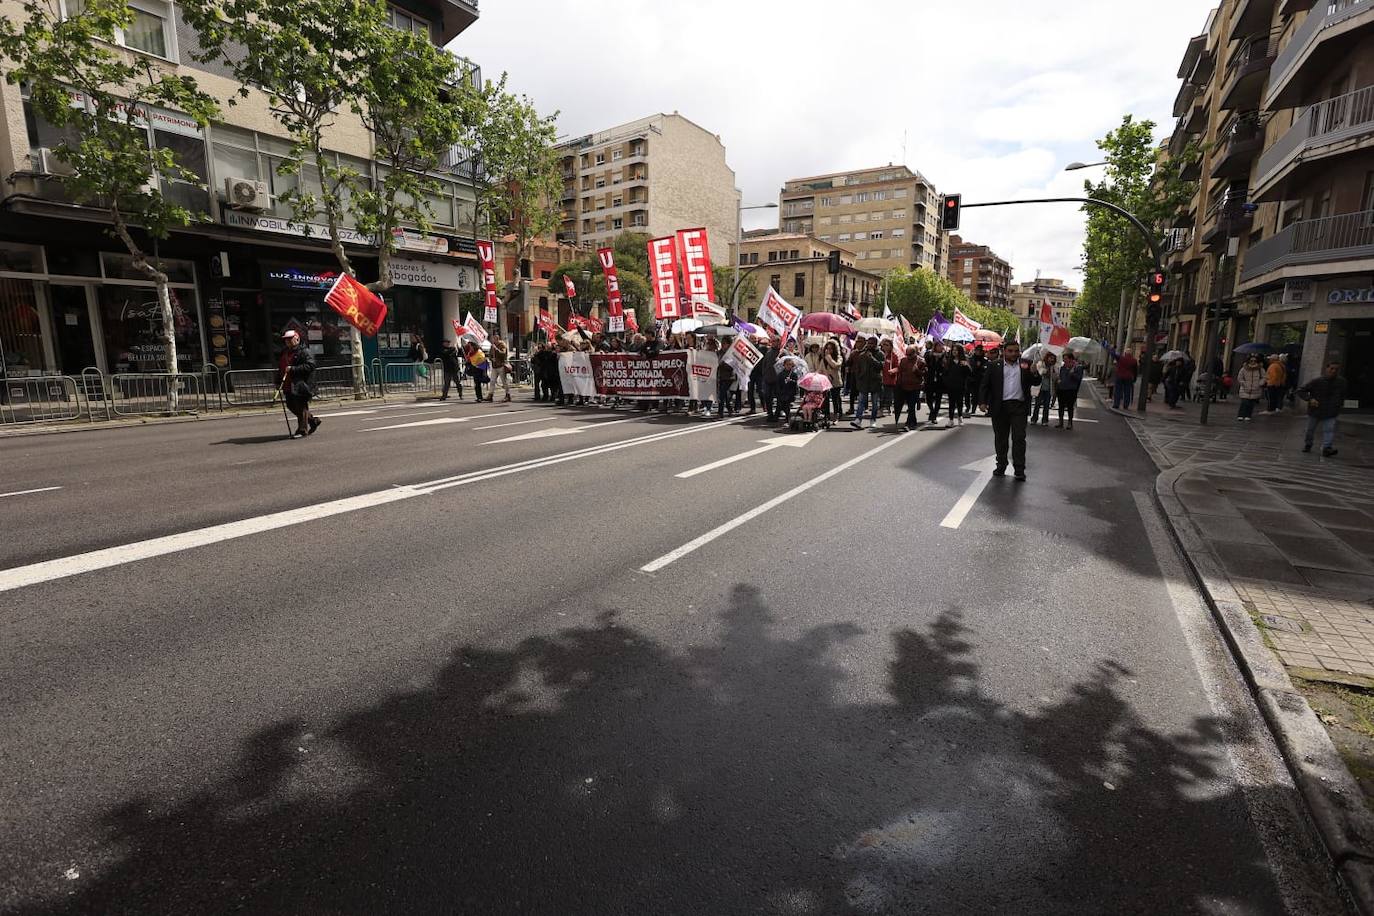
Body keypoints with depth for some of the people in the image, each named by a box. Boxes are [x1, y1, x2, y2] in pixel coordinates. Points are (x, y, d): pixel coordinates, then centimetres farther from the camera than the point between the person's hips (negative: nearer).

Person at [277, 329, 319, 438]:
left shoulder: (304, 351, -6)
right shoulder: (284, 353, 21)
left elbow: (310, 366, -19)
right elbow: (280, 366, 34)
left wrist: (293, 369, -22)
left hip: (301, 385, -9)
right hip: (289, 385, 9)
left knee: (301, 407, -5)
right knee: (291, 406, 12)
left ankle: (302, 430, 1)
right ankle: (313, 421, 25)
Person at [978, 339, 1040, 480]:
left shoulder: (1026, 366, 7)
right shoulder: (994, 367, 6)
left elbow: (1036, 382, 3)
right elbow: (985, 385, 6)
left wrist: (1034, 373, -19)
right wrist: (983, 402, -6)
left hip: (1019, 407, -1)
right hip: (1000, 407, 1)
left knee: (1019, 438, -3)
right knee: (1000, 438, 9)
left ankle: (1019, 470, 0)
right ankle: (1001, 466, 21)